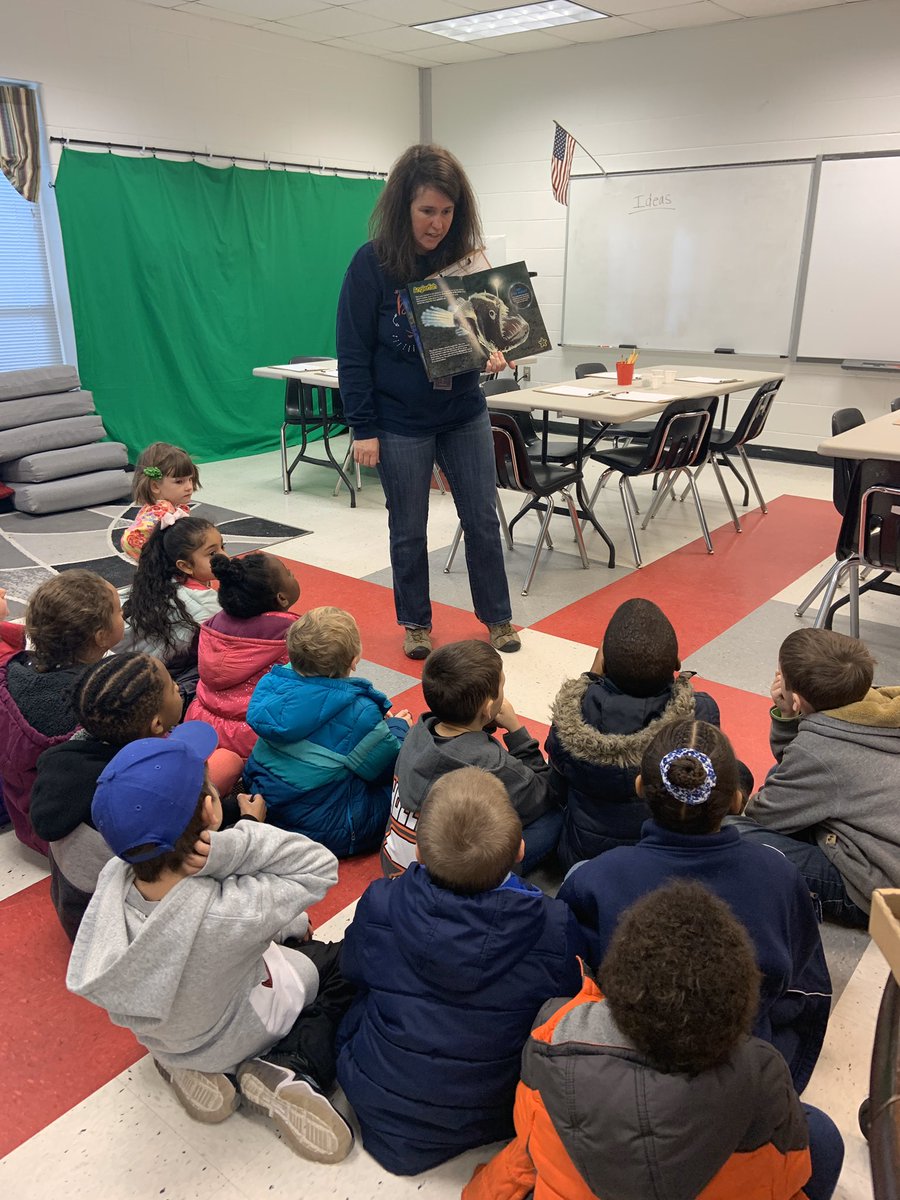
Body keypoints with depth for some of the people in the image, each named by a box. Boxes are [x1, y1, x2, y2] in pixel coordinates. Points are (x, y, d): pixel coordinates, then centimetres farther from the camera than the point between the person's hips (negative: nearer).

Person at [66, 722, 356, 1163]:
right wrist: (234, 843, -41)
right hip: (238, 1036, -5)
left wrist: (285, 922, -3)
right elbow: (318, 866, -28)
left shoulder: (114, 876, -28)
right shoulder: (232, 914, -44)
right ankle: (293, 1073, -1)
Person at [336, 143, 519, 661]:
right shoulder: (372, 264, -10)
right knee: (409, 530, 9)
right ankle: (416, 623, 28)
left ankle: (497, 617, 26)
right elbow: (354, 353, -9)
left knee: (483, 519, 8)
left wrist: (492, 352, -14)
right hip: (401, 424, -3)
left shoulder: (465, 258, -1)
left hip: (465, 415, 3)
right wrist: (364, 428, -12)